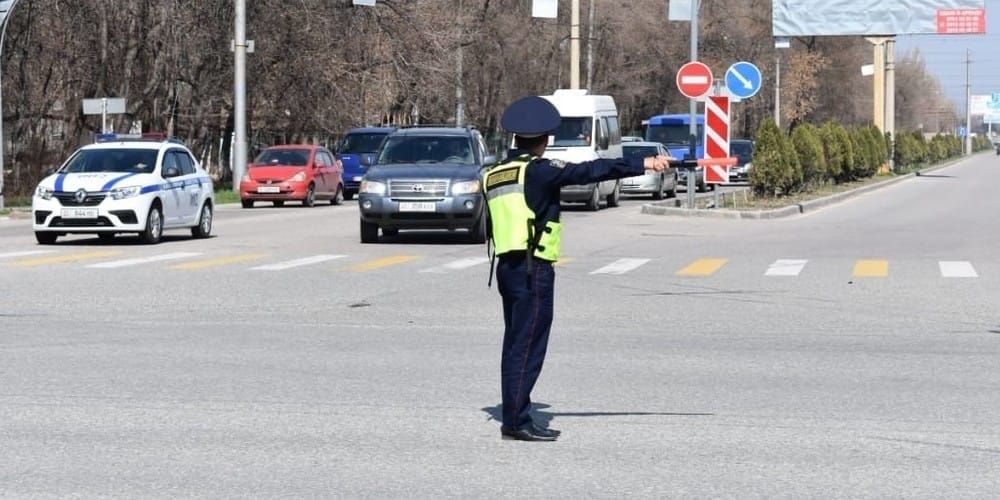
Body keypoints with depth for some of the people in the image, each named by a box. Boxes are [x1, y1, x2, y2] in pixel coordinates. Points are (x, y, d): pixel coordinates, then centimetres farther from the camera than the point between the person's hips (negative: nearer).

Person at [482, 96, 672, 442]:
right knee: (527, 345, -5)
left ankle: (514, 417, 18)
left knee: (516, 343, 14)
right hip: (534, 270, -8)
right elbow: (589, 171, -19)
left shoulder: (493, 174, 11)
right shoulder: (537, 170, -12)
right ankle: (517, 422, -4)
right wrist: (642, 165, -20)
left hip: (507, 267, 8)